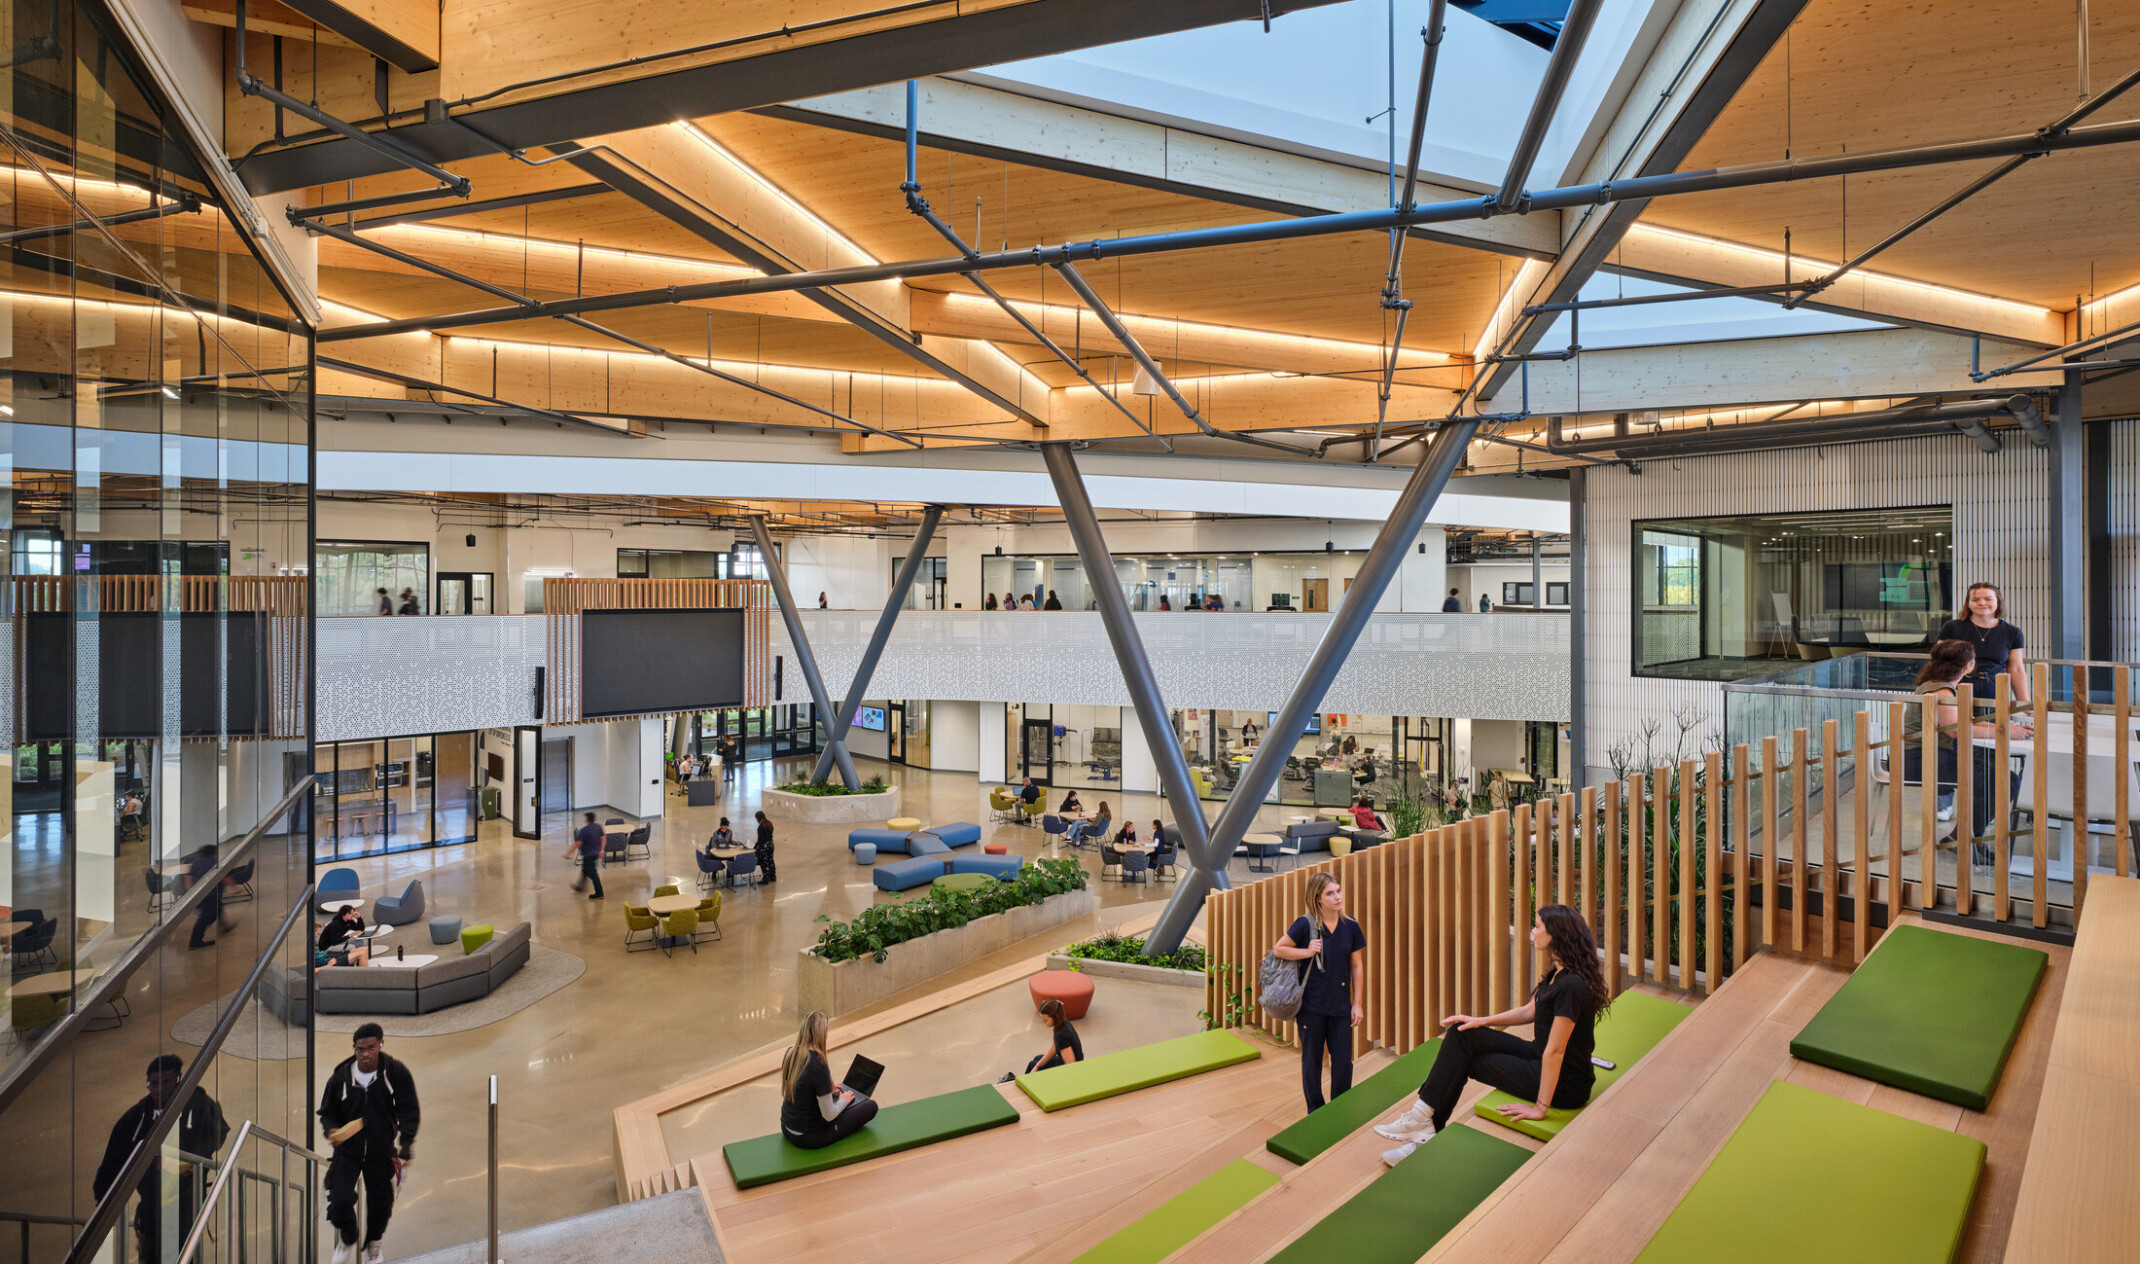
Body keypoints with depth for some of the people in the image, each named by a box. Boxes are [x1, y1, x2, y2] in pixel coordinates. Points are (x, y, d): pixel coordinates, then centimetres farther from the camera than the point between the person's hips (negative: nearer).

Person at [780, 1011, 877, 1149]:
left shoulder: (790, 1053, -6)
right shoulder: (819, 1067, -29)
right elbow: (828, 1115, -20)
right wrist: (843, 1100, -1)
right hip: (809, 1138, -8)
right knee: (871, 1106, 2)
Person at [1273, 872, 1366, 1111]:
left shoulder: (1351, 927, -2)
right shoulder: (1305, 925, -12)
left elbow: (1357, 966, 5)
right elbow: (1279, 949, -3)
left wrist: (1357, 1003, 5)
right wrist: (1307, 952, -16)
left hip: (1340, 1006, 2)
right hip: (1311, 1005, -2)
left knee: (1343, 1061, 5)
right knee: (1311, 1060, 10)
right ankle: (1315, 1110, 29)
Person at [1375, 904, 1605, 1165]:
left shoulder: (1572, 985, -27)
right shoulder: (1557, 974, 5)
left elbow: (1555, 1051, -26)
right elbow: (1529, 1011, 16)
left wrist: (1540, 1107, -23)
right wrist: (1482, 1021, 6)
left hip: (1565, 1084, -9)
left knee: (1464, 1060, -5)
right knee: (1462, 1034, -2)